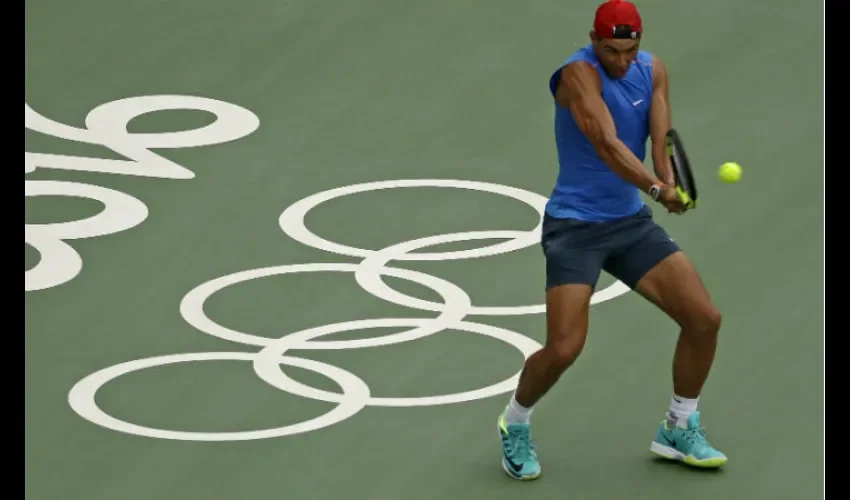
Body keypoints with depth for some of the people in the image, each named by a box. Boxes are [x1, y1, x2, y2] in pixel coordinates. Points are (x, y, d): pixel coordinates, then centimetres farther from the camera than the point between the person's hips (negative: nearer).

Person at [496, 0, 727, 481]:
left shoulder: (652, 70, 1)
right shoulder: (578, 73, -21)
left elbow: (661, 138, -10)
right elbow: (607, 144, -35)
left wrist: (671, 181, -32)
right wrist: (655, 188, -49)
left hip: (633, 222, 7)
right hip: (575, 226, -7)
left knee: (704, 318, -1)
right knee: (565, 347, -16)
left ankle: (680, 429, 19)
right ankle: (515, 424, 14)